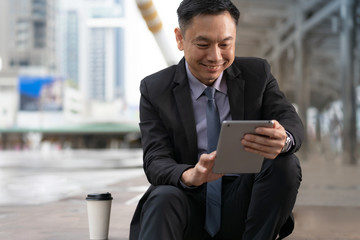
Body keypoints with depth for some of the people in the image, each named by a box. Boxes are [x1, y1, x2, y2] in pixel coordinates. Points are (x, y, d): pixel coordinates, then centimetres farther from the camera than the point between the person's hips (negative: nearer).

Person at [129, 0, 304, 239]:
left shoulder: (257, 73, 6)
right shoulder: (154, 89, 1)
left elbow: (291, 121, -6)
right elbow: (156, 161, -8)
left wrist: (283, 140, -34)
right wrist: (190, 176, -34)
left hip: (241, 204, 2)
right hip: (190, 205, -2)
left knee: (285, 163, -25)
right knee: (163, 198, -34)